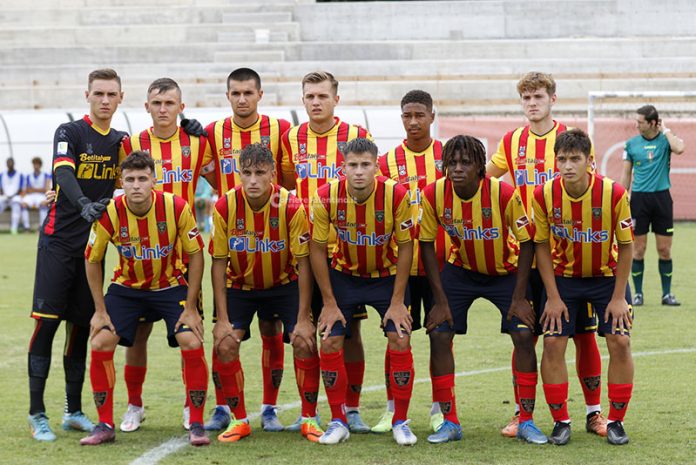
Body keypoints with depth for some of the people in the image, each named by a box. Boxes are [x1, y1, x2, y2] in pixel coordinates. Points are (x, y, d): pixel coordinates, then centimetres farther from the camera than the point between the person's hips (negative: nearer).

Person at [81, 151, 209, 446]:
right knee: (100, 343, -15)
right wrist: (100, 310, -7)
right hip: (126, 287, 1)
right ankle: (105, 425, 0)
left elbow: (195, 255, -12)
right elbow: (92, 260, -5)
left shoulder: (176, 207, -23)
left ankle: (196, 425, -4)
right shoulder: (109, 213, -20)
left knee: (192, 343, -19)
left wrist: (190, 308, -14)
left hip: (171, 286, -1)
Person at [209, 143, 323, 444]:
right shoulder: (225, 207, -21)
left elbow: (303, 263, -18)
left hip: (284, 283, -1)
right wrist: (223, 318, -17)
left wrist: (303, 319, -20)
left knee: (305, 342, -15)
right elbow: (219, 263, -13)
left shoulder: (292, 207, -24)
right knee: (225, 345, -14)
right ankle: (239, 421, 2)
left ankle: (309, 419, 2)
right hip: (240, 285, 1)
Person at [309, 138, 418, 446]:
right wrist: (329, 303, -10)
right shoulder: (325, 198, -22)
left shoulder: (396, 195, -24)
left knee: (400, 340, -12)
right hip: (344, 275, 1)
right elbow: (317, 249, -11)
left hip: (388, 275, -1)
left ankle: (400, 422, 3)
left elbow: (405, 247, -14)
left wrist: (397, 301, -14)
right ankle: (338, 422, 7)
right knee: (330, 342, -9)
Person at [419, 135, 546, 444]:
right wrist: (441, 301, -11)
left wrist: (519, 298, -17)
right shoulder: (433, 195, -22)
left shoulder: (504, 194, -28)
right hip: (460, 270, 2)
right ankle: (450, 422, 1)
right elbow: (426, 245, -10)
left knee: (524, 335, -13)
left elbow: (527, 243, -17)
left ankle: (526, 422, 0)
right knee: (439, 335, -10)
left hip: (506, 271, -2)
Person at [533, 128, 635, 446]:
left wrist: (618, 297, -13)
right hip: (563, 277, 1)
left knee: (620, 342, -10)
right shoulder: (544, 195, -19)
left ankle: (616, 421, 6)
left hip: (607, 276, -1)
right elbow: (542, 247, -8)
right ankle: (560, 421, 6)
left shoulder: (614, 194, -23)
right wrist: (553, 297, -11)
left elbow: (625, 246, -12)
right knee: (553, 343, -9)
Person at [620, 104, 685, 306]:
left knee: (664, 249, 2)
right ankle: (638, 293, 10)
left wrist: (665, 130, -9)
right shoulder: (631, 144, 5)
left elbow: (679, 149, -23)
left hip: (661, 197, -1)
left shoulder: (665, 139, 1)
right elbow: (626, 175, 10)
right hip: (639, 198, 1)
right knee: (638, 249, 1)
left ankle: (667, 294, 11)